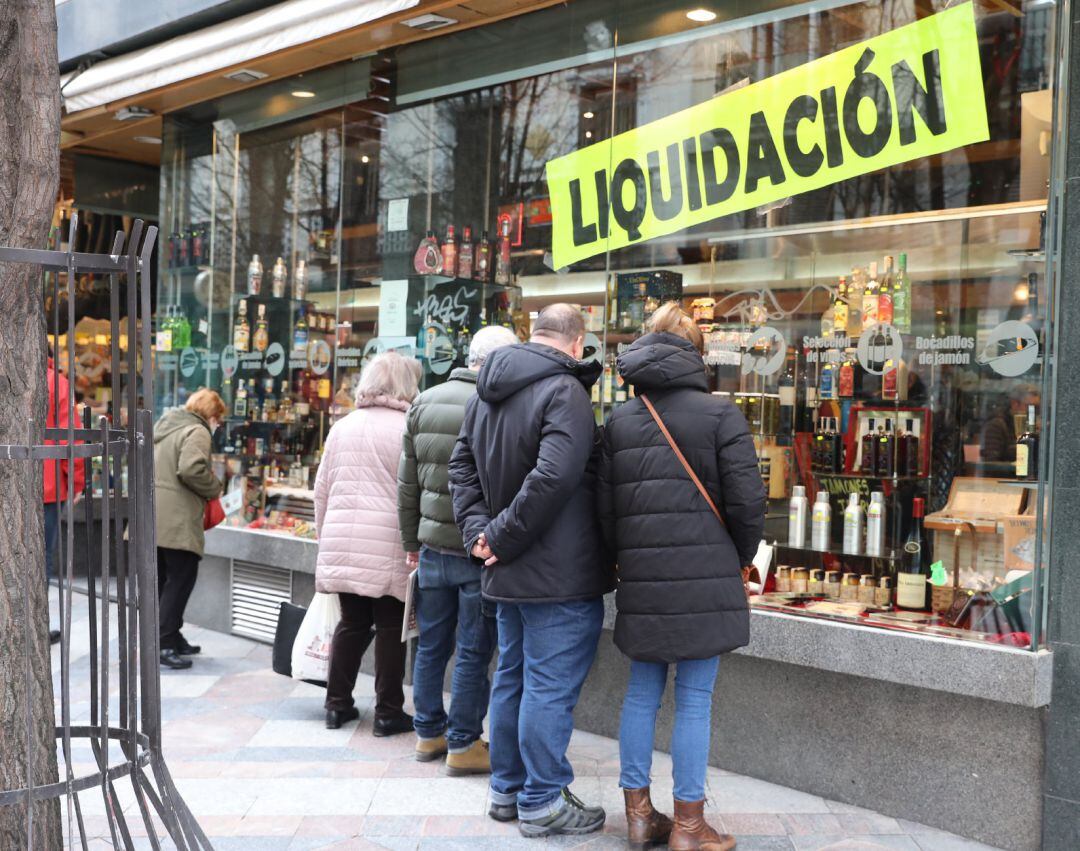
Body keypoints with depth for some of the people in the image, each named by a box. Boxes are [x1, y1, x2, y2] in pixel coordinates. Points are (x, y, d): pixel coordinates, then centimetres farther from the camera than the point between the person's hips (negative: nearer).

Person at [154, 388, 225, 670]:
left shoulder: (164, 426, 21)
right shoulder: (197, 432, -8)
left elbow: (157, 467, 24)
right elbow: (191, 468, -23)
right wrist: (214, 489, -7)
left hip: (155, 516, 9)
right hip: (177, 520, -9)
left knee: (166, 580, 16)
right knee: (180, 580, -4)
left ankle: (172, 639, 24)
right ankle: (164, 644, -7)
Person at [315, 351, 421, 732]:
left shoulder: (342, 427, 11)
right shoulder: (408, 429, -7)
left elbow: (322, 489, 15)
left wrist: (326, 536, 25)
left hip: (342, 544, 5)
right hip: (389, 546, -5)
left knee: (351, 622, 15)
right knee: (391, 627, 5)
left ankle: (337, 704, 22)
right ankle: (388, 713, 12)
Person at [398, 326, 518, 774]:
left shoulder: (423, 403, 6)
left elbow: (408, 483, 11)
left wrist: (412, 543, 18)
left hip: (433, 547, 6)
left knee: (431, 645, 16)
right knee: (474, 652, 4)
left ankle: (428, 733, 27)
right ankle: (463, 744, 13)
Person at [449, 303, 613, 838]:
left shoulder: (486, 393, 11)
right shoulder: (564, 391, -17)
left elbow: (462, 465, 11)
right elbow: (554, 478, -28)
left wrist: (477, 528, 0)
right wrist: (502, 538, -19)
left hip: (508, 573, 9)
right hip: (559, 574, -8)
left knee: (512, 678, 18)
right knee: (550, 687, 1)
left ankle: (507, 790, 29)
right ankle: (542, 803, 11)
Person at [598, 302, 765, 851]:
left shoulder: (619, 420, 8)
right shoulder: (719, 414, -5)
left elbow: (603, 503, 6)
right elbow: (746, 501, -8)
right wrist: (740, 558, 8)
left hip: (641, 580, 4)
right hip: (705, 576, -4)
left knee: (642, 692, 13)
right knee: (694, 700, 2)